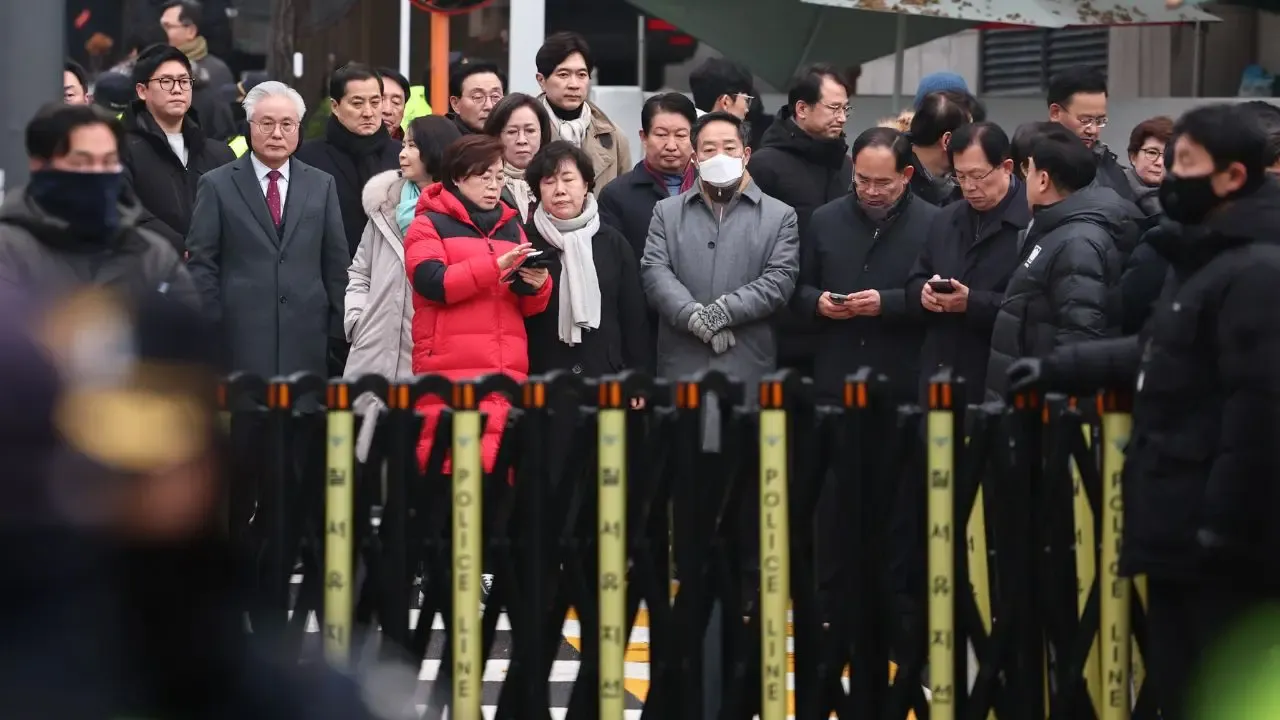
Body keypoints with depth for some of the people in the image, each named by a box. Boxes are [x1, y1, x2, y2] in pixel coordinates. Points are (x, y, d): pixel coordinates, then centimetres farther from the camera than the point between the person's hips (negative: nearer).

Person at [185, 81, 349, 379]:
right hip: (241, 345, -2)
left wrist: (338, 338, 7)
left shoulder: (322, 186, 12)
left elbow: (337, 266, 12)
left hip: (307, 346, 2)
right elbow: (202, 265, 2)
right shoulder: (218, 186, 4)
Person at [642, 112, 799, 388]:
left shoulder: (780, 216, 9)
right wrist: (695, 317, -15)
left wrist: (725, 310, -14)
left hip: (749, 367, -1)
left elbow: (781, 278, -2)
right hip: (681, 365, 1)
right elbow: (655, 272, 1)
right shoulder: (667, 212, 13)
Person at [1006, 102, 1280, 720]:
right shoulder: (1201, 263, 19)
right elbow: (1157, 357, 33)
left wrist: (1225, 521, -24)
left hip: (1223, 541, -11)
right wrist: (1057, 369, 28)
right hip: (1179, 532, 11)